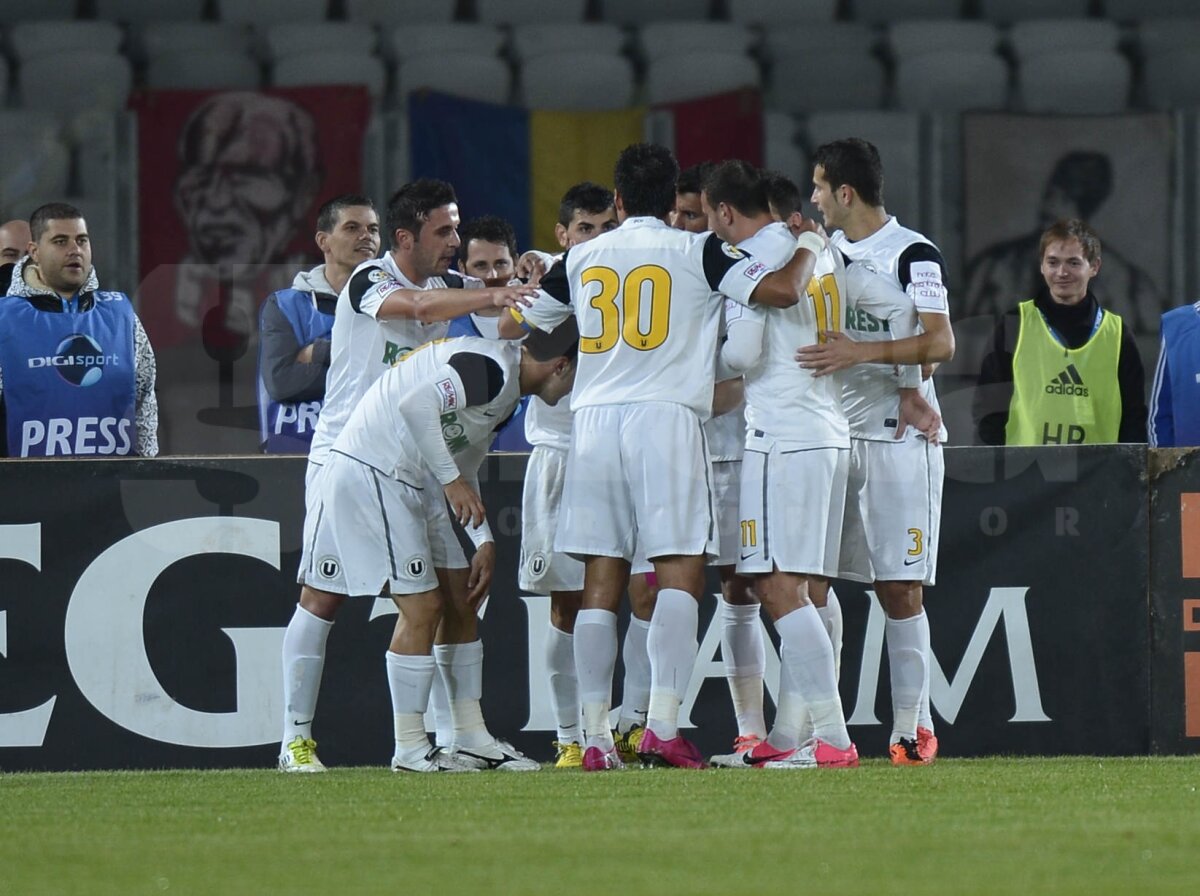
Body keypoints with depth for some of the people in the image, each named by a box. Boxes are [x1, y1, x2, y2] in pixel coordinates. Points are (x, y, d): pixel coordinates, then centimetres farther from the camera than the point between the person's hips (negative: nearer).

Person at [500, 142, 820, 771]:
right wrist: (809, 248, 14)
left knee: (601, 582, 4)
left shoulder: (582, 259, 13)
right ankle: (662, 725, -16)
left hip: (593, 417, 4)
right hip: (667, 415, -4)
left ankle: (596, 736, 0)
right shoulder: (697, 252, 2)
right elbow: (782, 290, -7)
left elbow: (511, 326, 21)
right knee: (681, 572, -4)